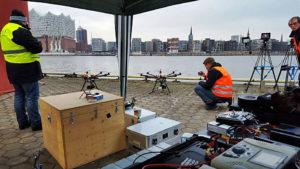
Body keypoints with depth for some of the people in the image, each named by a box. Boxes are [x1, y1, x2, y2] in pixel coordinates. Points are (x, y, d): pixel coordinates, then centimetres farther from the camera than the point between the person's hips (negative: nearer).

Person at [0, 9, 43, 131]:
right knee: (32, 96, -3)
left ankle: (22, 122, 23)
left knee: (19, 96, 14)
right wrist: (37, 43, 3)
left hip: (13, 70, 9)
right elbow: (37, 48, -19)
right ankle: (36, 123, 4)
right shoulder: (20, 31, -16)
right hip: (27, 70, -9)